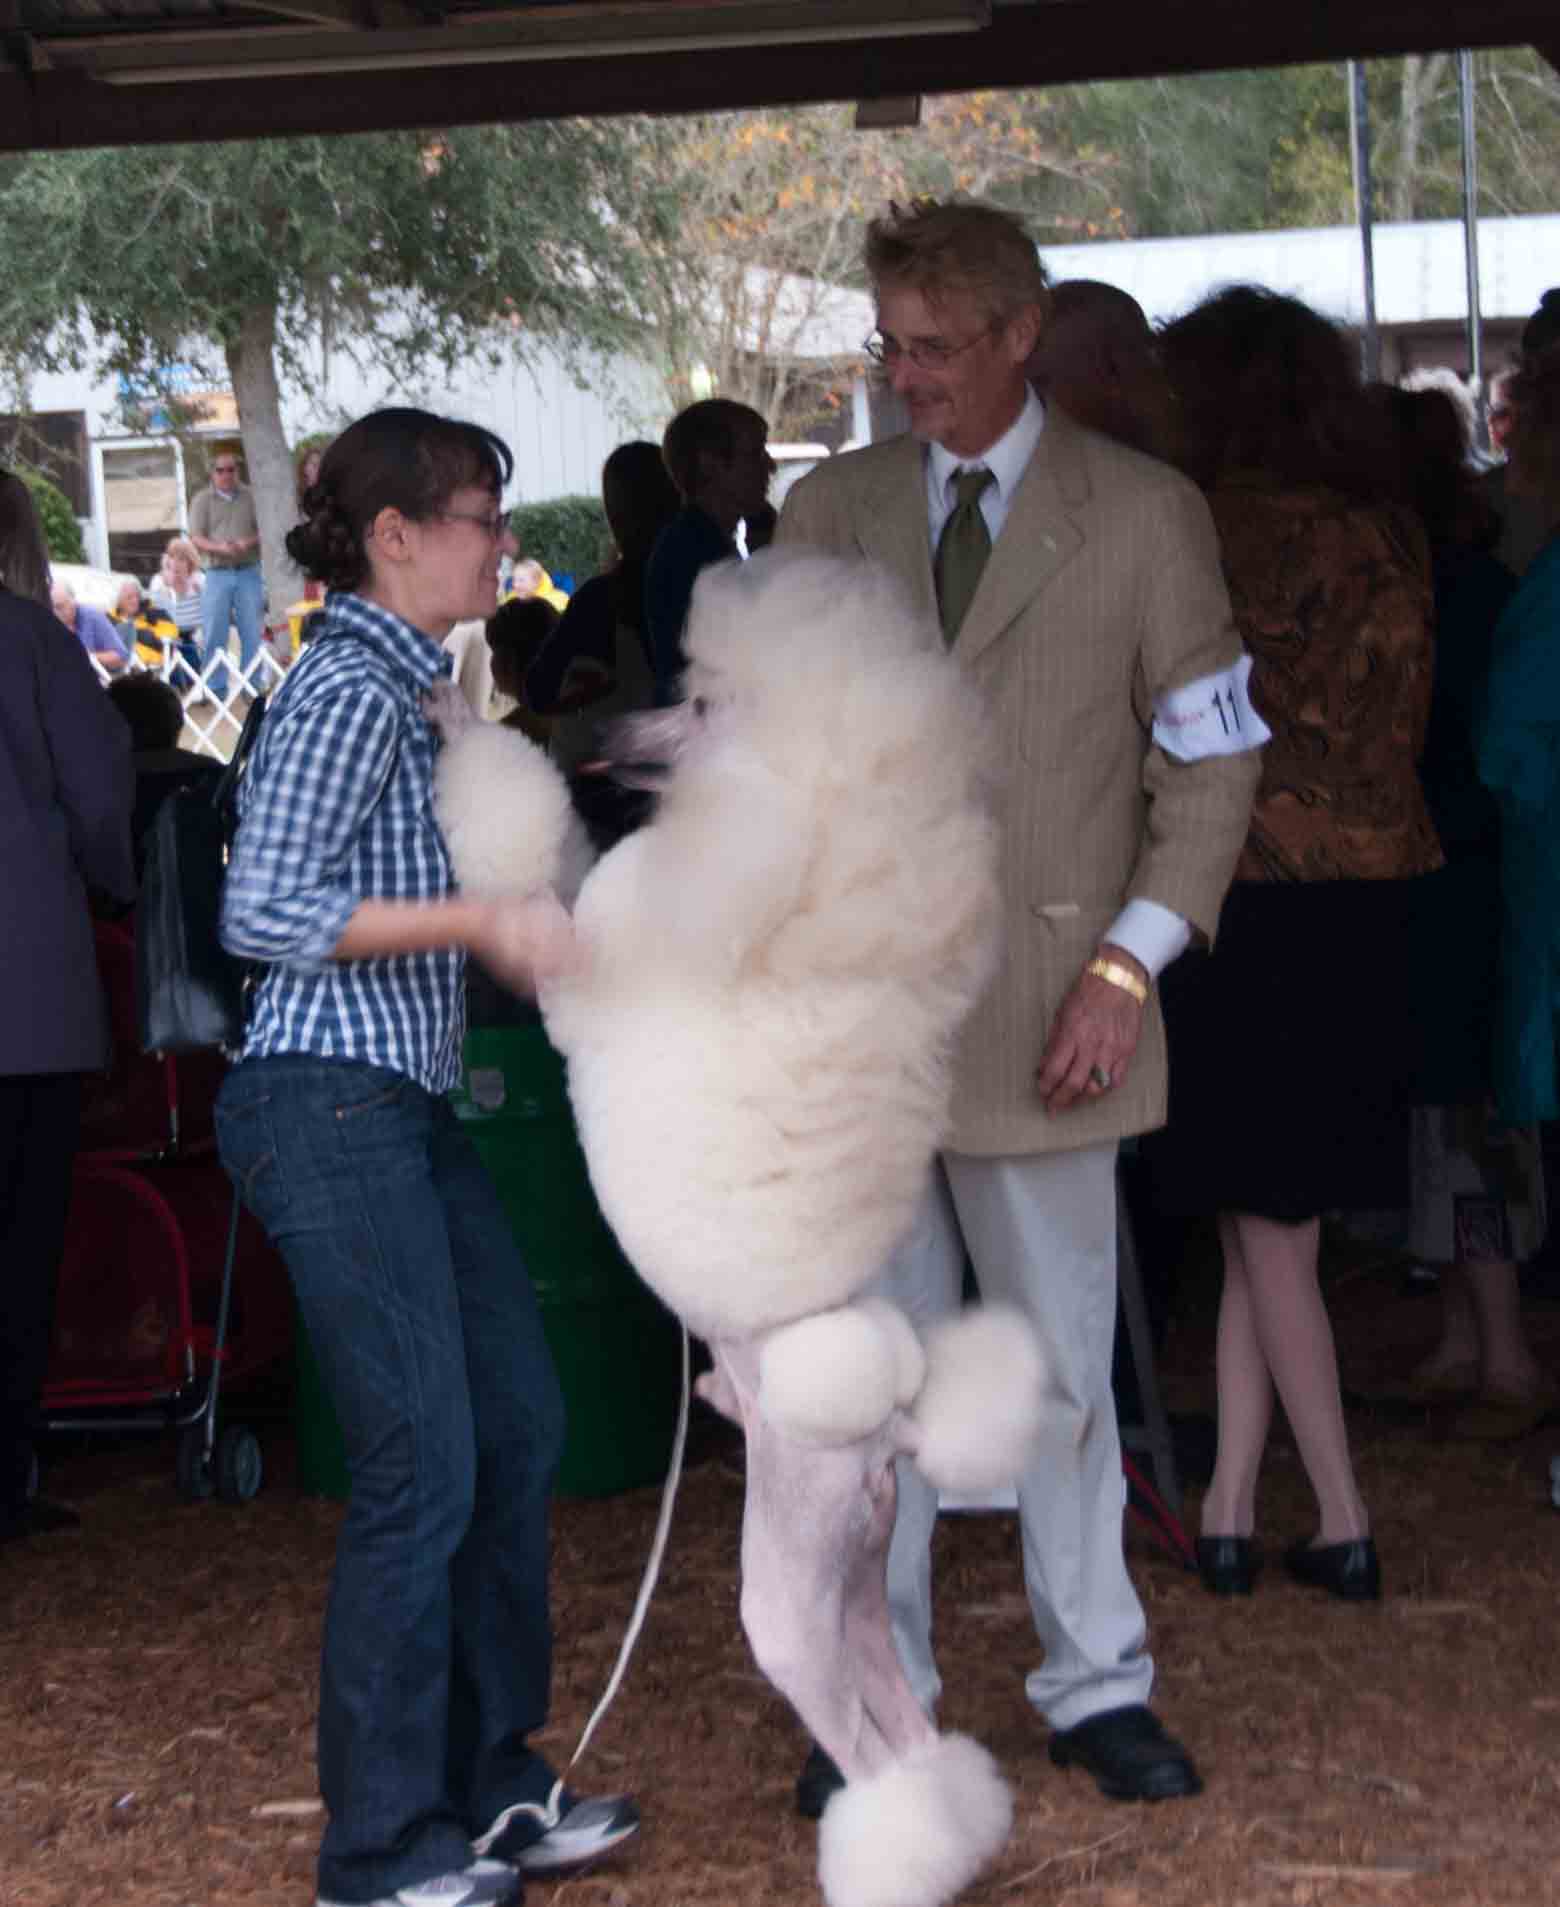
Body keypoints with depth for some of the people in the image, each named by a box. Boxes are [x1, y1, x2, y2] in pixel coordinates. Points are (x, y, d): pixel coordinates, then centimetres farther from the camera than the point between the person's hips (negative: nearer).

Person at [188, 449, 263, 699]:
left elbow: (264, 530, 6)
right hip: (217, 574, -1)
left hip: (248, 573, 1)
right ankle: (214, 687, 4)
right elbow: (196, 538, -1)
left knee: (252, 633, 2)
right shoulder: (203, 500, 5)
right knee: (214, 635, -2)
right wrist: (219, 547, -19)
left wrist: (250, 542, -15)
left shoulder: (251, 497, 7)